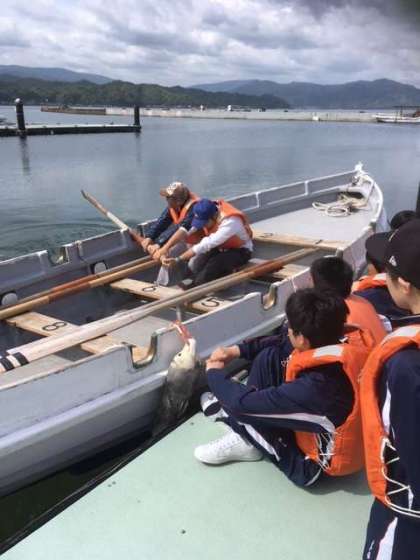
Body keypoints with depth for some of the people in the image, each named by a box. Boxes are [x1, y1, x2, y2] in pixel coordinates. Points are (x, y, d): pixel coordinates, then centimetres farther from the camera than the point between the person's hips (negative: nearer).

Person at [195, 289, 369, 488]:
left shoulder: (316, 386, -39)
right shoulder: (335, 351, -15)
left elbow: (243, 402, -29)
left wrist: (215, 373, -10)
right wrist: (237, 350, 2)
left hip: (315, 465, -8)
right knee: (269, 357, -3)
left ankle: (247, 442, 14)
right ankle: (247, 437, 8)